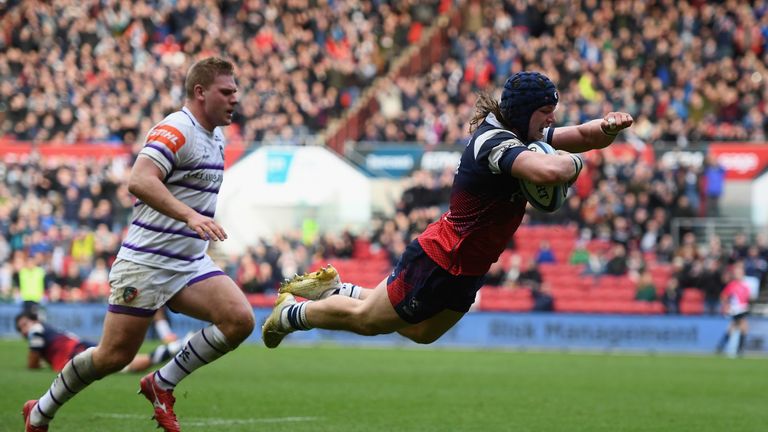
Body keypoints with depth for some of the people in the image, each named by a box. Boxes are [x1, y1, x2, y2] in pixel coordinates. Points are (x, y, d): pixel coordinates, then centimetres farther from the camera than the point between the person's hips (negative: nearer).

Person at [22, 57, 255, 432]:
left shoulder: (215, 138, 14)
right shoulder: (176, 130, -15)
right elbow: (139, 181, -31)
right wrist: (190, 216, -38)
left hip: (190, 263, 8)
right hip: (147, 263, -8)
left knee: (239, 320, -15)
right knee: (115, 355, -5)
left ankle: (162, 385, 1)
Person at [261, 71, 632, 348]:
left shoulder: (525, 135, -1)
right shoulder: (495, 142, -30)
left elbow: (582, 136, 4)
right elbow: (549, 172, -48)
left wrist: (608, 128, -17)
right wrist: (572, 162, -27)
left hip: (465, 271, 10)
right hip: (441, 263, -10)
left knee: (420, 332, 31)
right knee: (366, 319, 12)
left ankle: (334, 289, 42)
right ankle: (293, 312, 35)